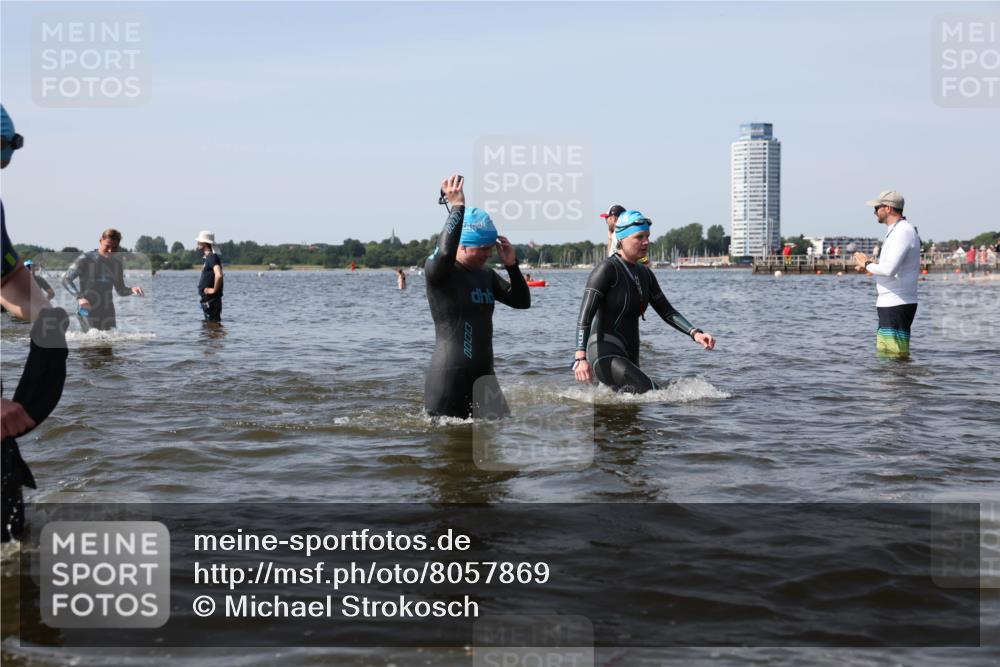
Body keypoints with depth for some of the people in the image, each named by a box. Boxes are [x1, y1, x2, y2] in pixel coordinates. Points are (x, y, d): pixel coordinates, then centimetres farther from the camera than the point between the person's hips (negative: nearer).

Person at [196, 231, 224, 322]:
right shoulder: (209, 257, 15)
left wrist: (214, 290, -21)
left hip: (211, 300, -10)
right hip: (207, 299, 10)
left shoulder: (212, 257, -16)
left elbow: (219, 275, -31)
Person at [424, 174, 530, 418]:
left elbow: (522, 302, 14)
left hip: (484, 378, 7)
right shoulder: (437, 270, -8)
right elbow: (445, 251, -31)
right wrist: (456, 207, -24)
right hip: (448, 381, -7)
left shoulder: (486, 275, 14)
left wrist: (511, 265, 0)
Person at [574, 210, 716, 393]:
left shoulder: (644, 274, 13)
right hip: (605, 355, -9)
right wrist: (581, 357, -30)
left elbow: (667, 311, 15)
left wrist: (694, 333, -2)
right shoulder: (607, 270, -12)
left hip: (629, 357, 9)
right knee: (650, 391, -26)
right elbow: (585, 315, -18)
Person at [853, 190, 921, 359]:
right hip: (890, 303, 11)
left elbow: (889, 269, -26)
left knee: (895, 357, -10)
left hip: (897, 305, -11)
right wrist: (871, 264, 10)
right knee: (883, 356, 16)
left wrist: (867, 264, -9)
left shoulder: (903, 231, -15)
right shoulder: (897, 231, 18)